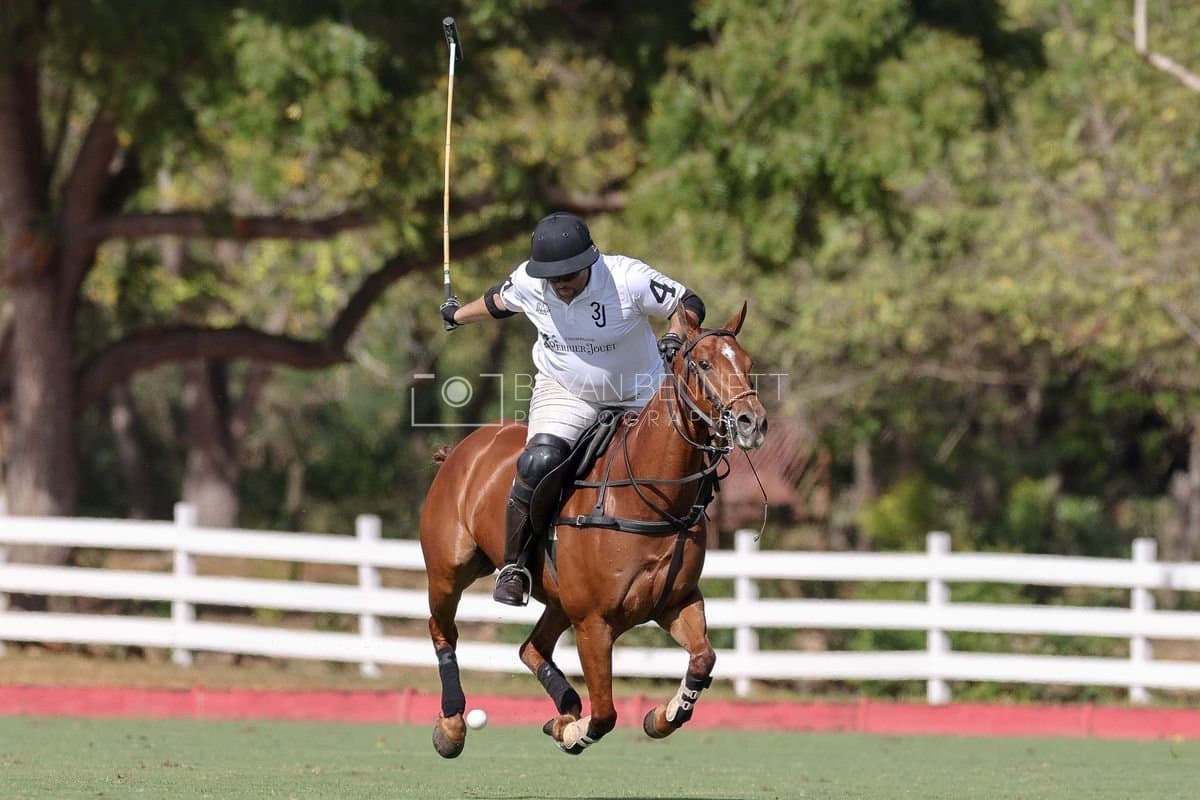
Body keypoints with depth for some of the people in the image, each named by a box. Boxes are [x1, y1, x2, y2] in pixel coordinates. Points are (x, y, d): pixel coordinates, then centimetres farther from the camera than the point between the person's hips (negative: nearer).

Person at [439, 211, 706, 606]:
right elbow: (498, 301, 10)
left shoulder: (627, 278, -25)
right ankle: (513, 567, -17)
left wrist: (676, 335, -37)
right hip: (563, 392, 0)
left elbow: (689, 305, -16)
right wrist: (458, 315, 29)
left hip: (636, 397, 0)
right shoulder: (527, 283, -15)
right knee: (540, 462, -27)